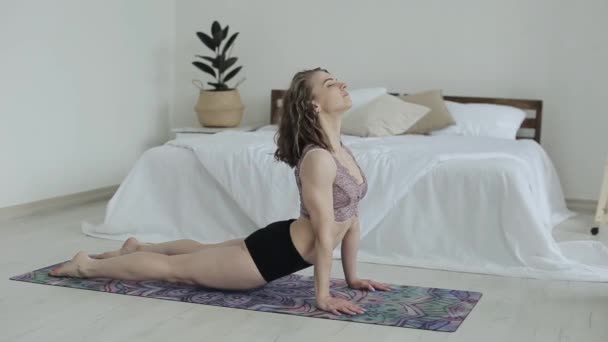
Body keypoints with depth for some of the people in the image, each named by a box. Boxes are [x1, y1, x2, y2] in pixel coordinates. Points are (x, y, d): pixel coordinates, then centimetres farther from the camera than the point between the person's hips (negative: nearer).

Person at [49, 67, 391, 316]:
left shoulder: (343, 150, 0)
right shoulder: (318, 158, -30)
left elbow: (352, 217, 6)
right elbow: (324, 233, -27)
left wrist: (352, 276, 8)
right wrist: (322, 295, -22)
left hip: (284, 244, 8)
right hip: (274, 251, -8)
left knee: (203, 250, 31)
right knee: (175, 268, 9)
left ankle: (139, 248, 52)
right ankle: (87, 265, 26)